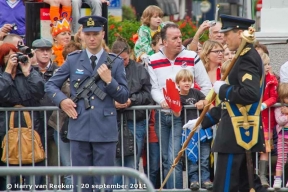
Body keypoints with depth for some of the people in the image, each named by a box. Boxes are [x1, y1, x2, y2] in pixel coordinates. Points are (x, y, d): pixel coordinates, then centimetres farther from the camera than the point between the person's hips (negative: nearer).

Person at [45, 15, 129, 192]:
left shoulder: (115, 62, 5)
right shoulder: (73, 60, 8)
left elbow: (124, 97, 6)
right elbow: (51, 85, 15)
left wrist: (109, 81, -10)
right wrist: (62, 100, -4)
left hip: (105, 130, -1)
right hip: (79, 129, 1)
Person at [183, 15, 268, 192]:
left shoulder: (247, 58, -14)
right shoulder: (246, 57, 18)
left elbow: (251, 94, -30)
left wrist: (223, 89, -16)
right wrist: (203, 121, 21)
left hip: (238, 134, -10)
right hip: (243, 133, 10)